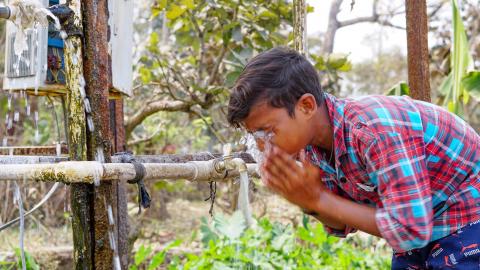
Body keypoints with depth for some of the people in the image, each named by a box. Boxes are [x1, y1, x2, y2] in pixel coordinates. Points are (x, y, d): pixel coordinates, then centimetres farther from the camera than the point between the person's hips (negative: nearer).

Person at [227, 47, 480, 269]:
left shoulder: (377, 129, -33)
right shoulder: (314, 143, -8)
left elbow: (410, 231, -32)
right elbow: (343, 225, 2)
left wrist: (319, 199, -28)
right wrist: (306, 200, -19)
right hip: (420, 228, 7)